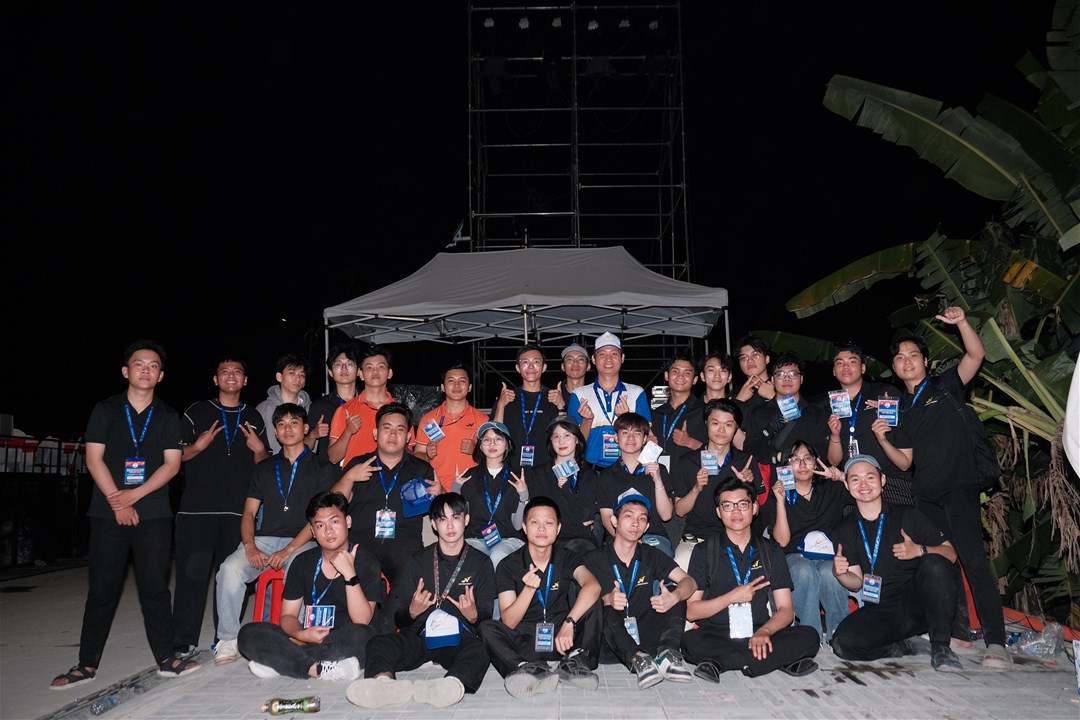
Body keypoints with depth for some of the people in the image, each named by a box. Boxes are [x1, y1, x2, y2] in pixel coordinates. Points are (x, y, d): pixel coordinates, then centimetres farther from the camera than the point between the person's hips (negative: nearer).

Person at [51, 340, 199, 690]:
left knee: (155, 587, 2)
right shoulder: (105, 410, 5)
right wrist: (118, 503, -9)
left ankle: (166, 659, 8)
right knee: (102, 589, 4)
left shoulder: (168, 416, 8)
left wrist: (135, 494, -12)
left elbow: (172, 464, 1)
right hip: (108, 513, 0)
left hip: (153, 514, 1)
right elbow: (94, 459, -1)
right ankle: (87, 664, 14)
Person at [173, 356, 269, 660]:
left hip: (239, 510, 2)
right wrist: (197, 447, -13)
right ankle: (183, 643, 5)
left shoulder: (253, 418, 15)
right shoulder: (197, 412, 7)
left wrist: (260, 450, -2)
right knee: (192, 573, -4)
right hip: (197, 508, -2)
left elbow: (264, 465, 19)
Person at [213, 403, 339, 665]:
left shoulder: (322, 468, 8)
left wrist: (289, 549, -14)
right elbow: (249, 512, 14)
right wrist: (250, 546, -6)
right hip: (264, 538, 4)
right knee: (230, 569, -26)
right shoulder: (264, 468, 21)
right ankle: (228, 641, -13)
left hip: (302, 542, -3)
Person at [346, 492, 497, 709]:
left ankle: (452, 684, -66)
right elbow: (398, 619, 13)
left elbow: (486, 620, 10)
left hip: (459, 638, -2)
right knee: (378, 642, -29)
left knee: (479, 650, -37)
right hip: (420, 636, 2)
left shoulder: (481, 563, 13)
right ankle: (384, 681, -59)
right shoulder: (418, 561, 15)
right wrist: (412, 612, -11)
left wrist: (473, 616, -14)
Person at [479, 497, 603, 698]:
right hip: (525, 642, -1)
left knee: (592, 602, -19)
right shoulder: (508, 566, -2)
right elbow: (508, 622, -9)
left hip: (562, 639, 1)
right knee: (487, 627, -25)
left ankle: (574, 662, -33)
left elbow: (593, 586, -22)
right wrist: (529, 588, -24)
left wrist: (569, 622, -35)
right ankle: (528, 668, -45)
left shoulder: (567, 559, 1)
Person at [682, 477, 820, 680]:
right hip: (716, 636, -2)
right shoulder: (704, 552, 6)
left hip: (759, 637, 2)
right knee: (691, 641, -35)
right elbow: (691, 611, 1)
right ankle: (782, 660, -25)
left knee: (809, 636, -23)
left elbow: (785, 609, 5)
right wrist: (731, 597, -11)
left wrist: (765, 631, -15)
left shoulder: (771, 552, 14)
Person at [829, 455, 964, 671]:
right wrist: (840, 574, -17)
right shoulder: (846, 530, 7)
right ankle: (903, 647, 0)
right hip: (880, 612, 1)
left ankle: (940, 646, -16)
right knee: (843, 644, -28)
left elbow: (950, 554, -4)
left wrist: (920, 550, -24)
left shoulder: (908, 516, 2)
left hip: (918, 604, -1)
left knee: (935, 564, -31)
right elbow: (857, 583, 6)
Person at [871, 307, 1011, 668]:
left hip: (959, 489, -5)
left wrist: (962, 323, -21)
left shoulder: (945, 386, 9)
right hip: (925, 496, 5)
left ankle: (996, 641, -16)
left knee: (973, 559, -15)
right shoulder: (900, 409, 18)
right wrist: (882, 439, -4)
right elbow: (904, 461, 13)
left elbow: (976, 355, -7)